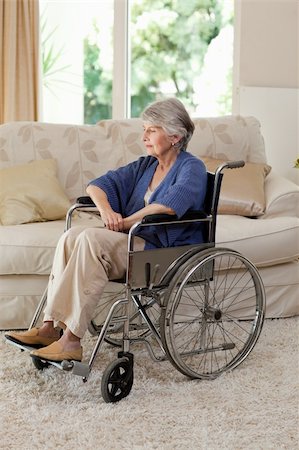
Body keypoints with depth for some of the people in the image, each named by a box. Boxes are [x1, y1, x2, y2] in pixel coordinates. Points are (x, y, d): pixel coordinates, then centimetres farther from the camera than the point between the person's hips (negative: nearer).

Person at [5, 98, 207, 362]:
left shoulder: (192, 168, -4)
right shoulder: (145, 166, 19)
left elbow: (171, 204, -25)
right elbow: (97, 185, 16)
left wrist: (124, 222, -17)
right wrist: (106, 209, -7)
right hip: (131, 242, 7)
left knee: (91, 239, -30)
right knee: (72, 236, -20)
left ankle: (71, 339, -33)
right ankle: (50, 328, -26)